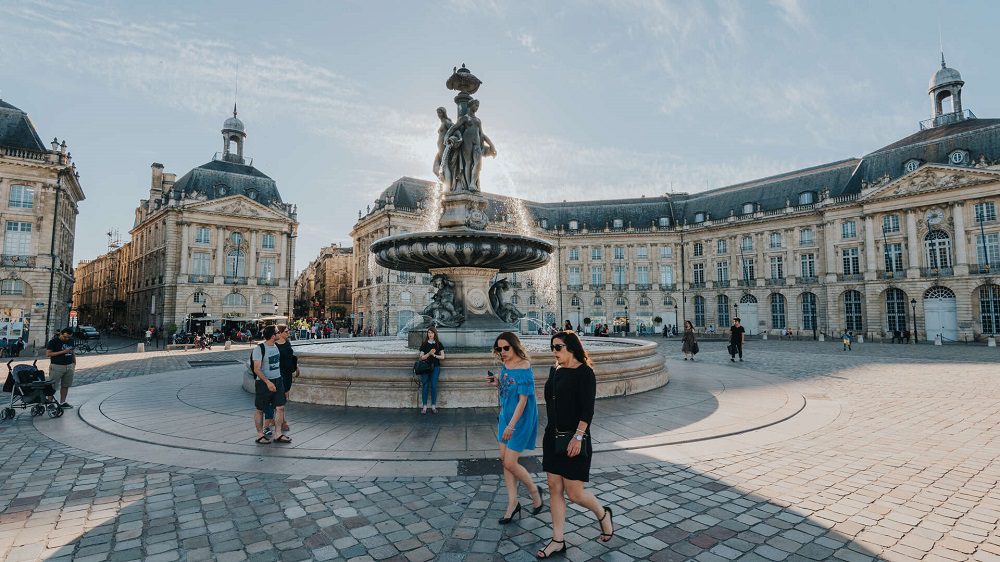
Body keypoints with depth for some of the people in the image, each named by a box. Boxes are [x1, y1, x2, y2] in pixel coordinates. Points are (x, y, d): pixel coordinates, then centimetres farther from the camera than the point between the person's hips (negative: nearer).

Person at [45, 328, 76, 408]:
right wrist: (63, 351, -19)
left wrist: (74, 363, 17)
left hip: (69, 366, 5)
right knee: (53, 386, -2)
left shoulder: (71, 341, 10)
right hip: (57, 366, -5)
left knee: (66, 385, 11)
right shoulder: (53, 341, -8)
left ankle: (62, 402, 20)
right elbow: (48, 354, -12)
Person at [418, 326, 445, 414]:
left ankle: (433, 406, 4)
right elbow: (421, 357, 0)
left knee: (433, 386, -5)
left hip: (435, 367, 0)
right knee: (425, 386, -3)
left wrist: (434, 355, -13)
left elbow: (442, 356, 2)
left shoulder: (438, 344, 7)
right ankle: (424, 406, 3)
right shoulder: (424, 344, 7)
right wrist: (429, 353, -16)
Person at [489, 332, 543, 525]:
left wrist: (511, 425, -23)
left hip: (520, 420, -8)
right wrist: (497, 384, -5)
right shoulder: (505, 367, 3)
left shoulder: (524, 369, -21)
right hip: (505, 417, 8)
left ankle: (534, 491, 22)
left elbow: (523, 400, -22)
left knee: (510, 463, -4)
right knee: (505, 460, 10)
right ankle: (513, 503, 24)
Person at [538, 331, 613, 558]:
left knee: (574, 493, 1)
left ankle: (603, 514, 31)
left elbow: (587, 409, -17)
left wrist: (578, 437, -21)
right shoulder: (555, 371, 8)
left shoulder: (584, 372, -14)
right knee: (554, 488, 10)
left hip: (573, 440, -7)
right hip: (552, 437, 7)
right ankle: (558, 541, 23)